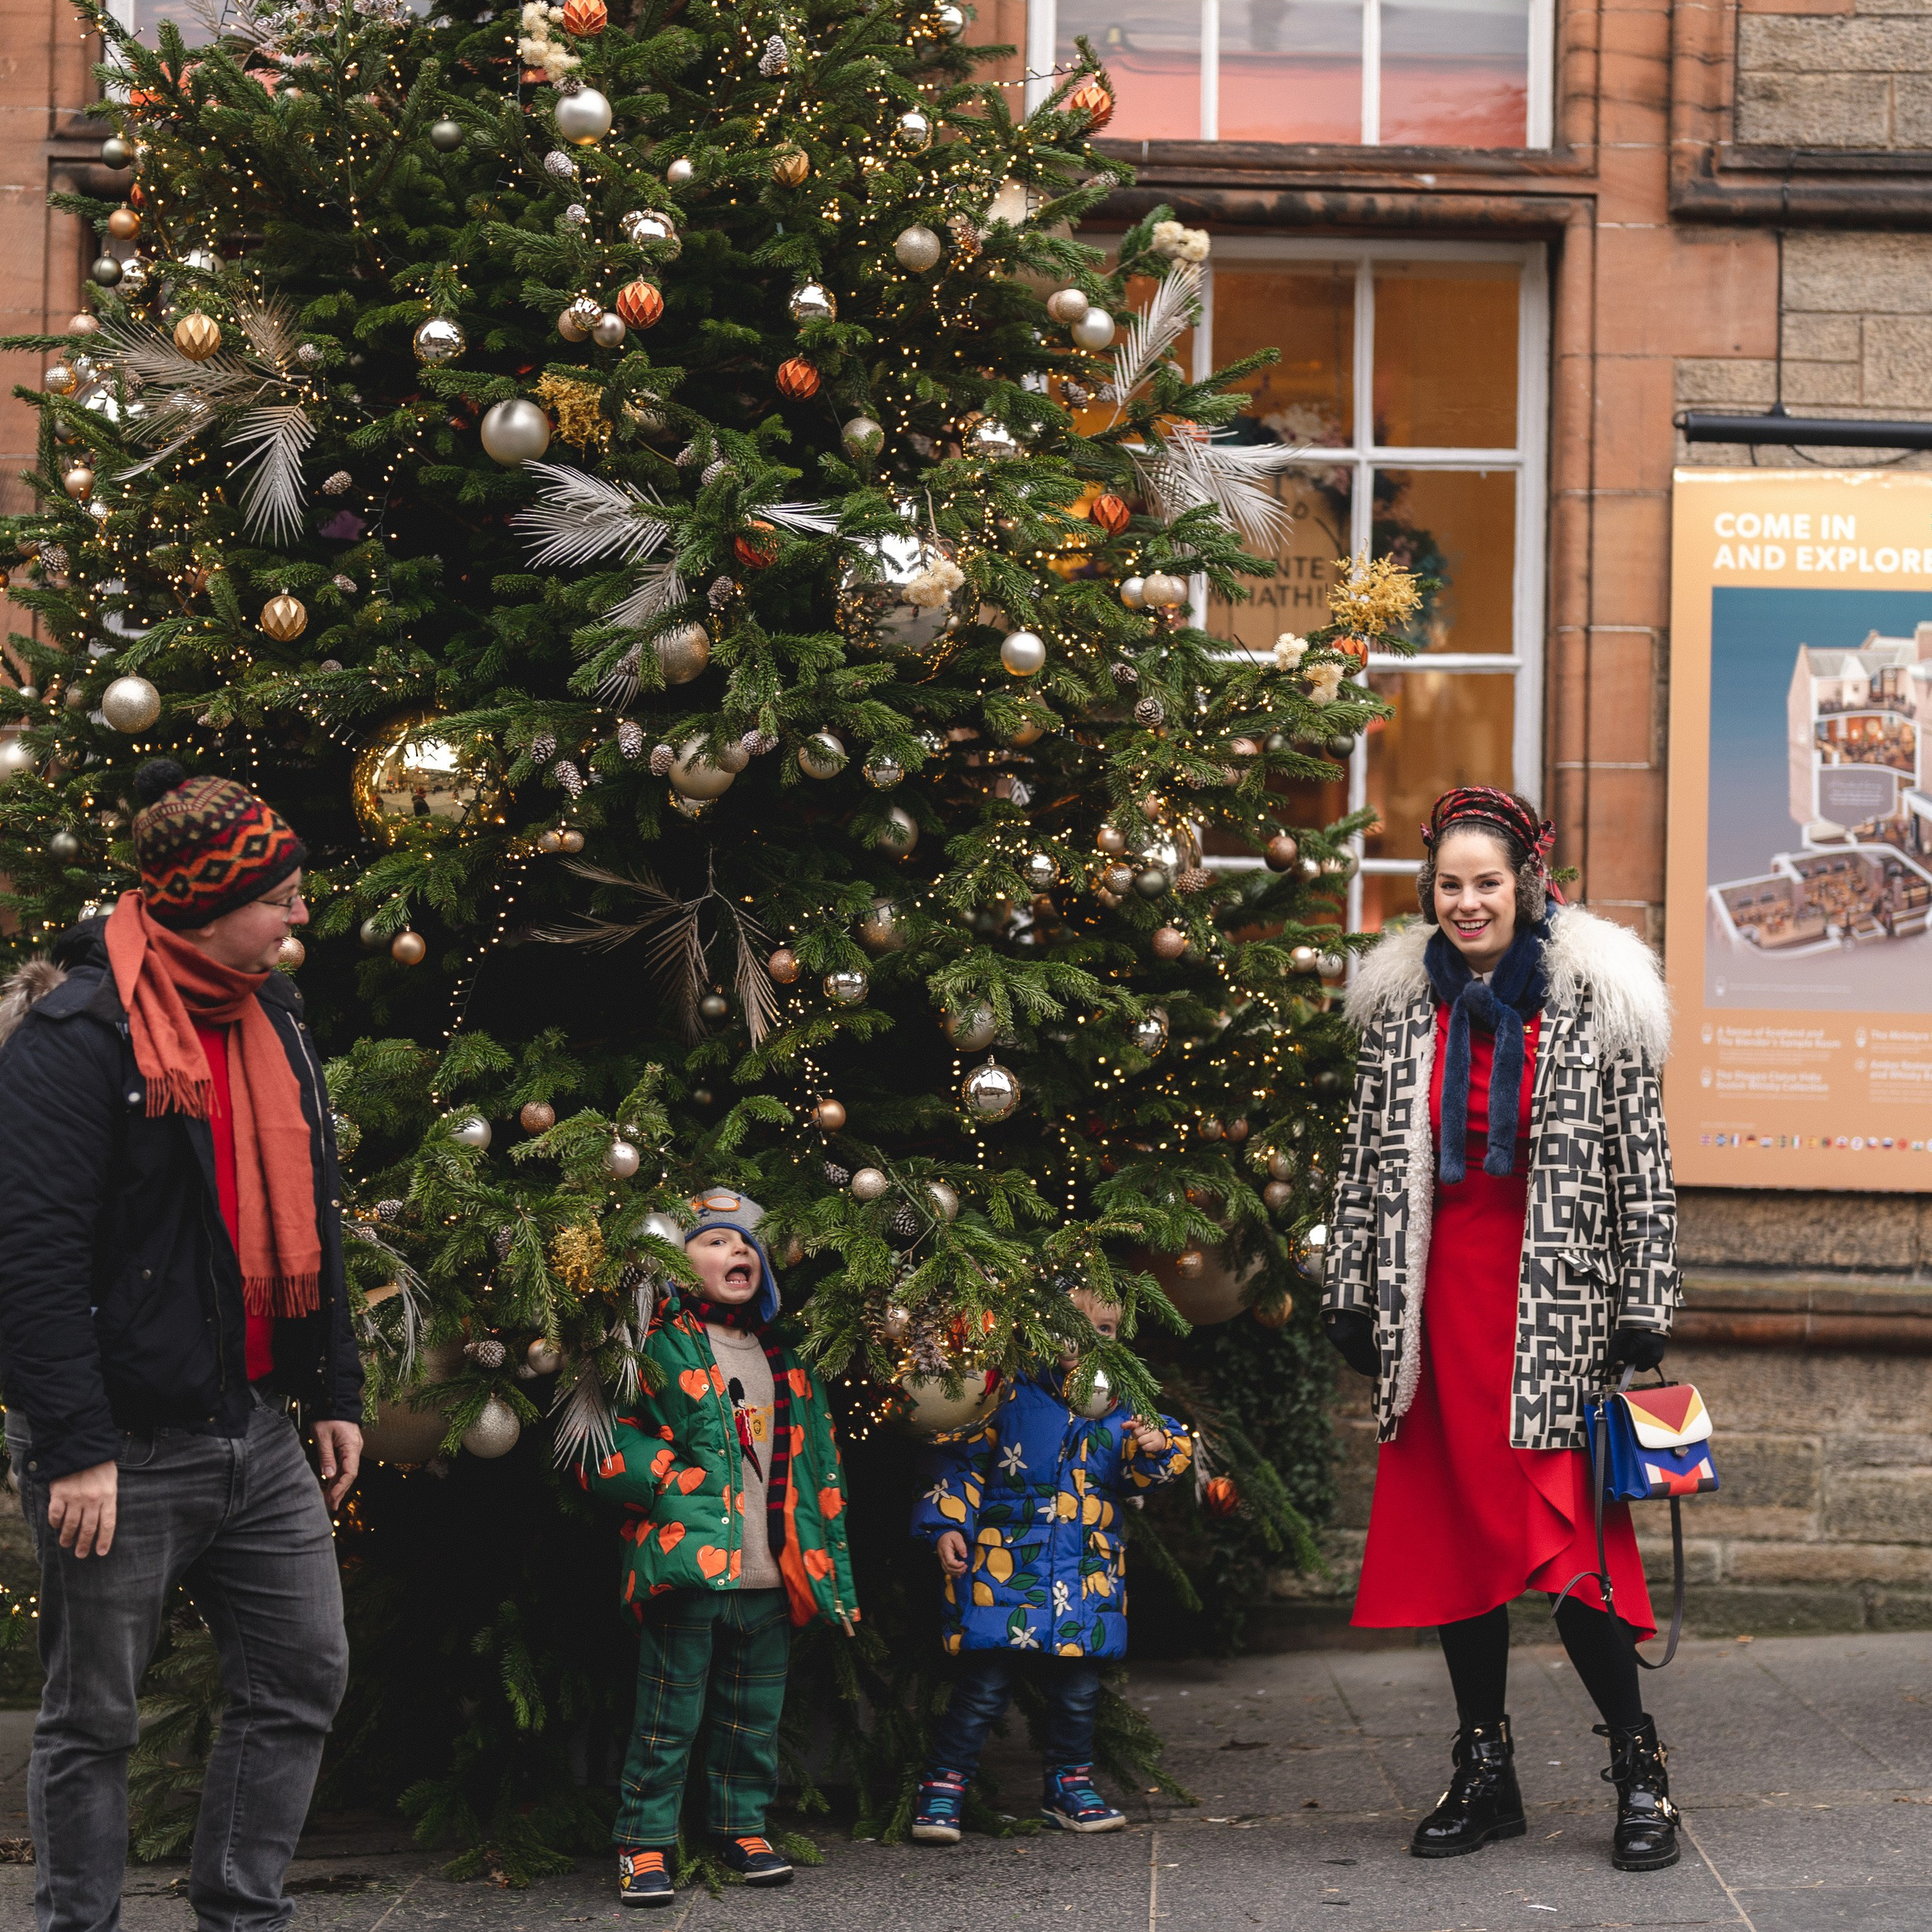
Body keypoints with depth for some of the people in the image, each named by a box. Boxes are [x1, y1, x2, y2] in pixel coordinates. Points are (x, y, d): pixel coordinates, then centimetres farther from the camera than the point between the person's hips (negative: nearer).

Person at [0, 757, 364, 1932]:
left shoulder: (272, 1019, 12)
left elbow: (310, 1222, 19)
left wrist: (336, 1392, 16)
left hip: (253, 1428, 8)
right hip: (126, 1444, -8)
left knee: (305, 1671, 9)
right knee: (95, 1714, 3)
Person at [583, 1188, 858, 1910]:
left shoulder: (781, 1357, 17)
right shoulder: (658, 1345, -2)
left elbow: (818, 1466, 20)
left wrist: (832, 1571, 16)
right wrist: (669, 1478, -16)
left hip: (769, 1577, 6)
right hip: (688, 1565, -6)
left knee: (755, 1717, 12)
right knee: (669, 1716, -3)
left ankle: (745, 1828, 25)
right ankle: (644, 1845, 5)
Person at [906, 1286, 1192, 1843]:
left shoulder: (1124, 1407, 10)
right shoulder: (1013, 1393, -1)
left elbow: (1137, 1475, 7)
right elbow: (959, 1458, 3)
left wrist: (1154, 1448, -16)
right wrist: (947, 1525, -6)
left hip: (1086, 1578, 4)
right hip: (1005, 1567, -4)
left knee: (1078, 1691, 11)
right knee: (984, 1687, -5)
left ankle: (1069, 1786, 29)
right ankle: (942, 1788, 5)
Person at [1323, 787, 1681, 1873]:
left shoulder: (1596, 1003, -3)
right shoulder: (1399, 1008, 8)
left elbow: (1644, 1167, -3)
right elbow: (1367, 1162, 13)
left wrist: (1644, 1317, -6)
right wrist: (1353, 1300, 10)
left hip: (1555, 1307, -4)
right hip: (1437, 1306, 4)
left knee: (1565, 1536, -9)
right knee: (1451, 1536, 7)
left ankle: (1640, 1766, 6)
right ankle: (1486, 1773, 19)